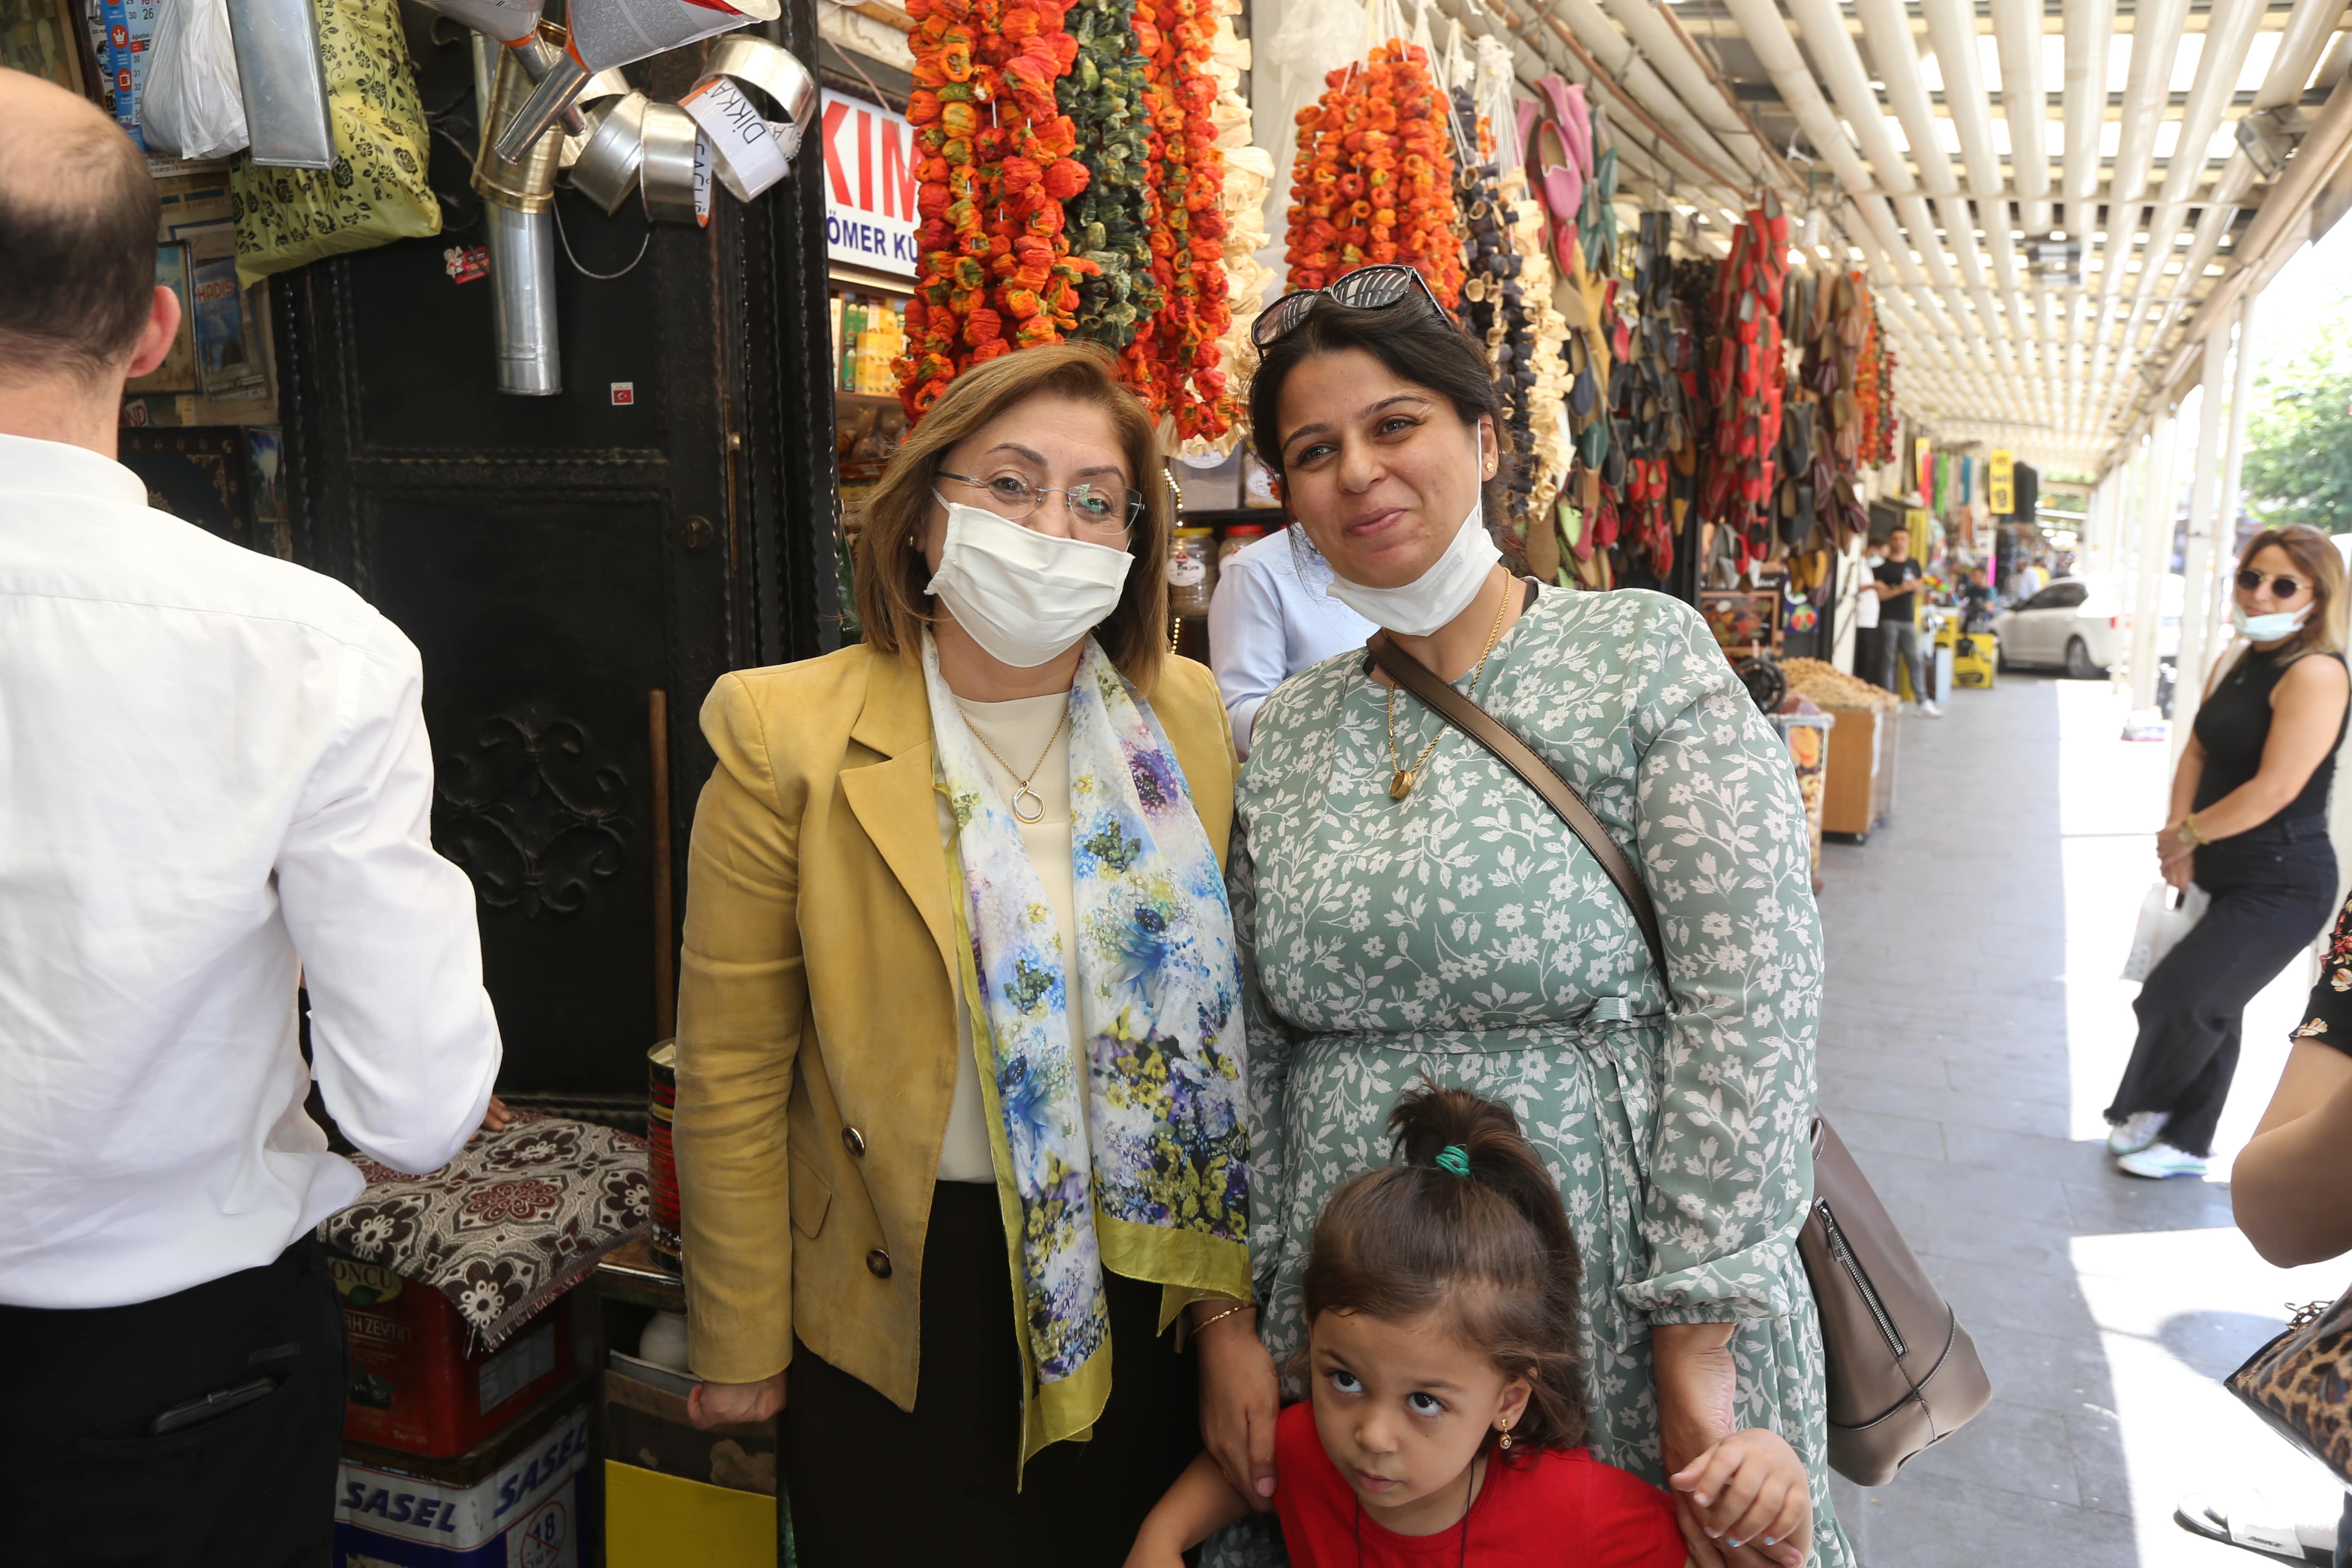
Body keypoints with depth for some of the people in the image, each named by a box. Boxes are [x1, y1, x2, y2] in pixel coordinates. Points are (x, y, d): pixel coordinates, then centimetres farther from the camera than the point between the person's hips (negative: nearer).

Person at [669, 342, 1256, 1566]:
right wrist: (739, 1350, -3)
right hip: (906, 1298, -2)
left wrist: (1228, 1289, 1)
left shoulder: (1187, 721, -3)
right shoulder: (787, 736, -12)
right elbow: (732, 1076, -8)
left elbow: (1222, 1022, 1)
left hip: (1143, 1284, 3)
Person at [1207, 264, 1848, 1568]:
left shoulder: (1646, 655, -8)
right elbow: (1250, 1051, 5)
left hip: (1622, 1304, -3)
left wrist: (1701, 1341, -16)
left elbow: (1750, 1004, -13)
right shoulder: (1280, 738, 4)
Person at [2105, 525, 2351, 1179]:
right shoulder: (2235, 665, 8)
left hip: (2281, 886, -8)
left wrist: (2188, 832, -12)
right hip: (2228, 877, 8)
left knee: (2174, 996, -7)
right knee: (2210, 1010, 16)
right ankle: (2188, 1143, 30)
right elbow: (2197, 754, 8)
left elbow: (2276, 789, -24)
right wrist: (2178, 840, -7)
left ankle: (2144, 1108, 18)